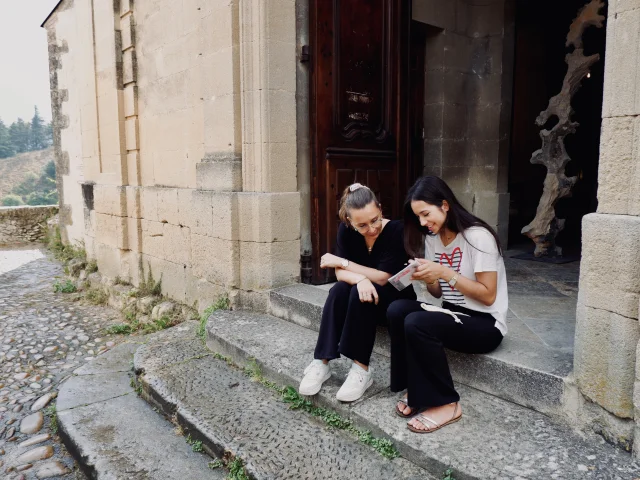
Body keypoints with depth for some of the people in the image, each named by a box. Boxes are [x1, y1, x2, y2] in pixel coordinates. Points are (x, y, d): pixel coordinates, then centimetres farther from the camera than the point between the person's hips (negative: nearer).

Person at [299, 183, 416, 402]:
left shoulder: (396, 230, -22)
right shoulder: (346, 230, -10)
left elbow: (382, 277, -25)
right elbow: (340, 273, -14)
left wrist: (342, 262, -20)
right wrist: (361, 279, -36)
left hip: (397, 296, -4)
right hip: (367, 293, 4)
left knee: (360, 294, -32)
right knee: (338, 292, -27)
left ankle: (361, 369, -25)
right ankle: (321, 362, -22)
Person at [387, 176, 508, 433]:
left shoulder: (478, 236, -17)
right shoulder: (432, 238, 6)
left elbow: (487, 296, -18)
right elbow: (439, 293, 10)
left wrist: (444, 272, -24)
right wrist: (427, 279, -12)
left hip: (485, 324, -7)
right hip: (453, 313, 7)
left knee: (416, 324, -30)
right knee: (397, 310, -19)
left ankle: (445, 404, -12)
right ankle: (416, 391, -7)